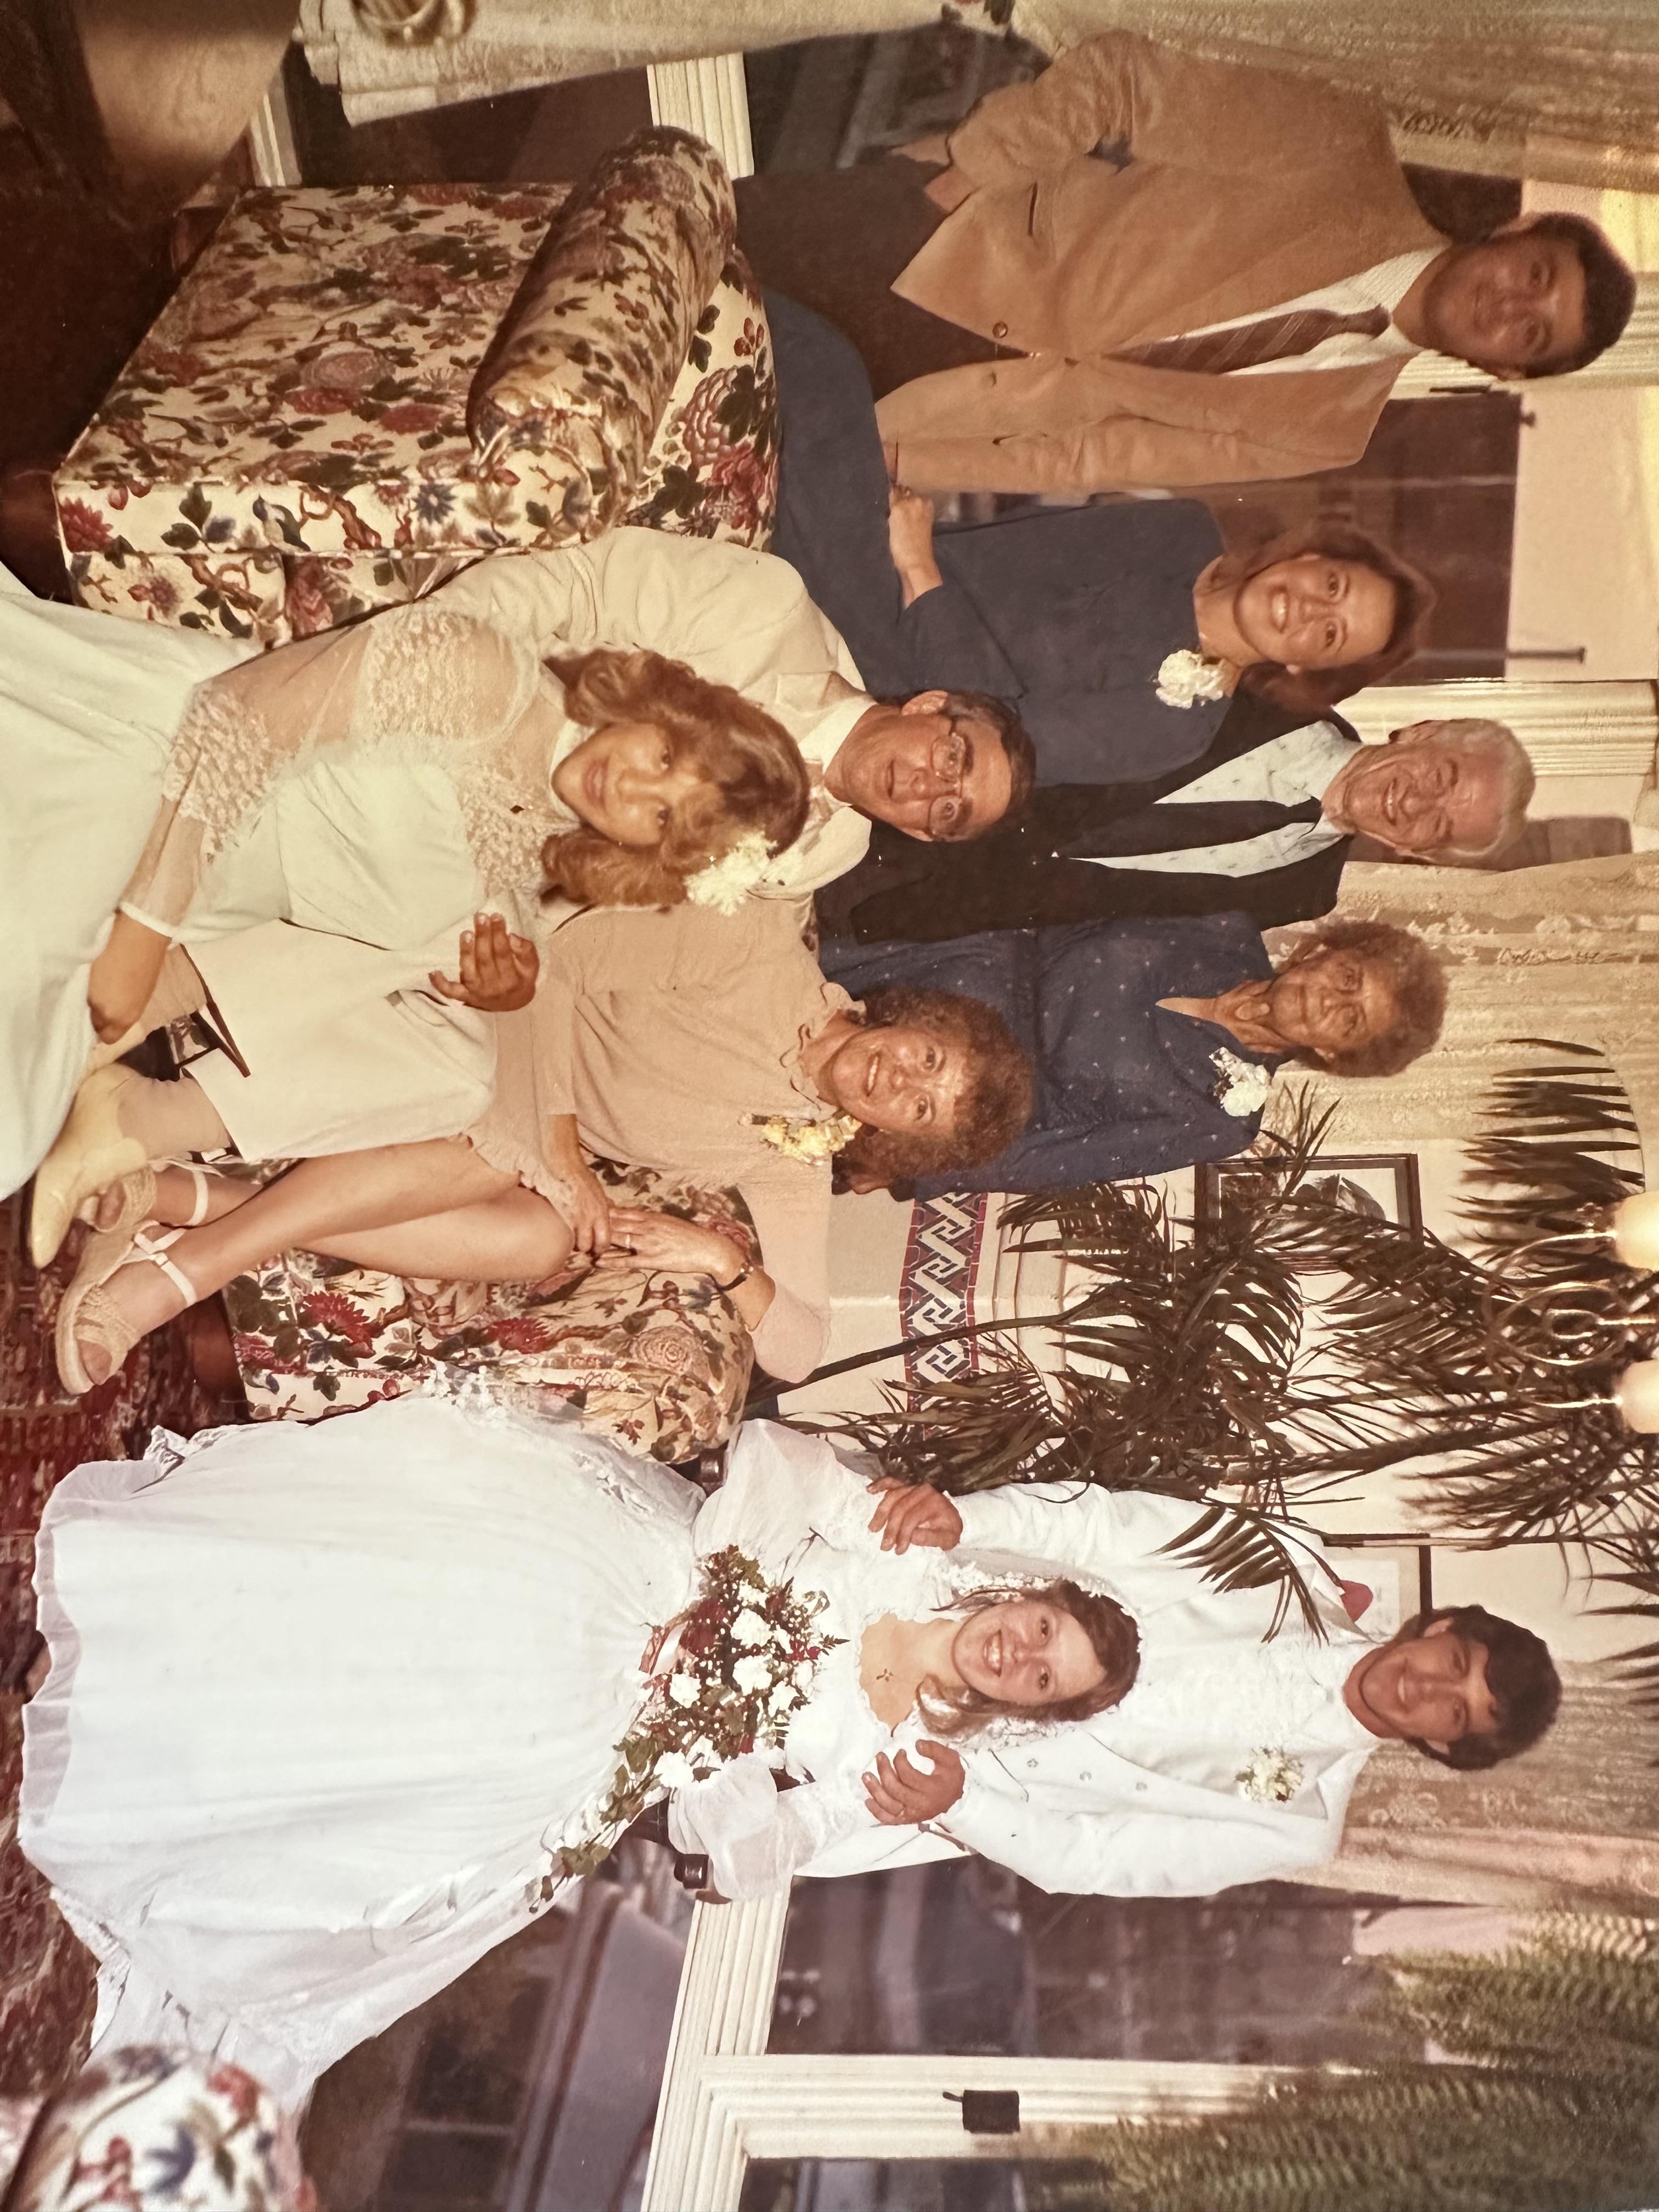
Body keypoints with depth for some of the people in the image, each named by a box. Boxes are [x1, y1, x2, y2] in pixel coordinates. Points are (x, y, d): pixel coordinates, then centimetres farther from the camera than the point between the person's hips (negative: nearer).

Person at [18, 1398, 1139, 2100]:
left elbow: (747, 1856, -7)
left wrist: (865, 1807, -24)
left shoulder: (897, 1748, -4)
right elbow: (768, 1451, -6)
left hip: (619, 1713, -1)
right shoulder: (916, 1556, -2)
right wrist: (708, 1590, -16)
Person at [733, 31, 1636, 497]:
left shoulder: (1325, 425, -1)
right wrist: (965, 168, -16)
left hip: (950, 386, 1)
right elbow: (1121, 77, -3)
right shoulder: (1350, 150, -6)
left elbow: (1099, 454, -4)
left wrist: (894, 456, -11)